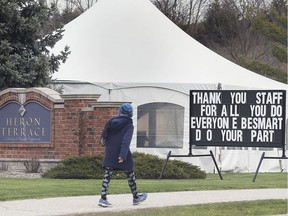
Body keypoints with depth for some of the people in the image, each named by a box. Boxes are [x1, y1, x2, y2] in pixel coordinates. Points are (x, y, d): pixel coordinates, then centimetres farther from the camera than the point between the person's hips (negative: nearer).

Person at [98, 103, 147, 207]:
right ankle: (136, 198, 26)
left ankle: (103, 198, -12)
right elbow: (126, 141, -18)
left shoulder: (111, 122, 7)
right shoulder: (129, 125, -7)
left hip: (109, 154, 4)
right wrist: (123, 155, -23)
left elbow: (104, 137, 11)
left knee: (107, 175, 1)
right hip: (122, 156, -4)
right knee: (130, 175, 13)